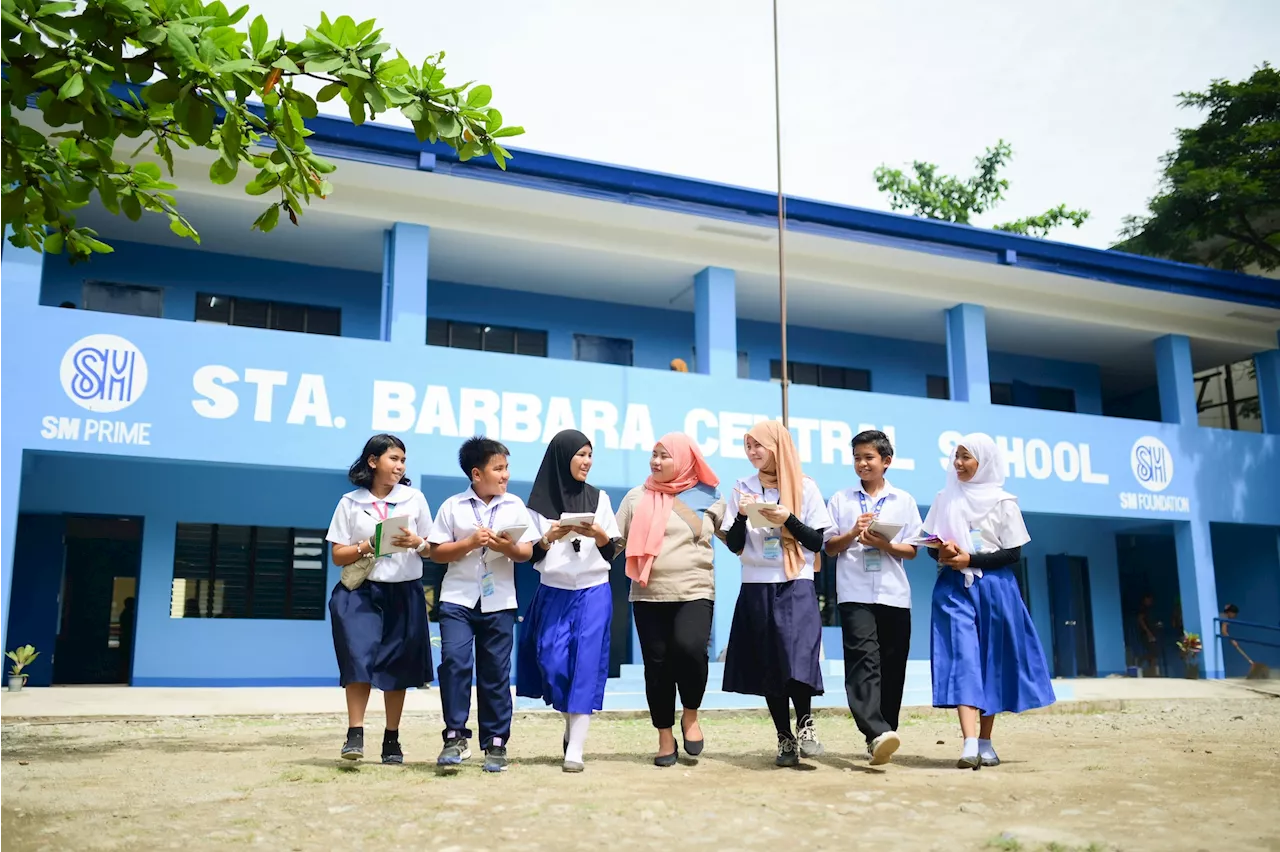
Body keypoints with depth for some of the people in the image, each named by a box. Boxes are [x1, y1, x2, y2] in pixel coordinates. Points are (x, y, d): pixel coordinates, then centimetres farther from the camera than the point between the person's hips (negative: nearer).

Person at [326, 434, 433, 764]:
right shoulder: (350, 502, 4)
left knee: (397, 666, 5)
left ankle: (392, 740, 15)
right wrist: (368, 546, -15)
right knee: (360, 657, -16)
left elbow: (432, 550, 9)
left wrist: (416, 542, -13)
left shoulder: (415, 498, 7)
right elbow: (338, 555, 2)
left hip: (404, 592, 1)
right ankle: (355, 733, -9)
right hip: (362, 591, -1)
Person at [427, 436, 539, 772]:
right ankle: (456, 736, -2)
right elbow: (437, 552, 1)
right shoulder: (453, 506, 2)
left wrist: (509, 548, -15)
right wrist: (469, 543, -13)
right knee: (454, 661, -14)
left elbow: (528, 552, 5)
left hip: (499, 602, 1)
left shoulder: (515, 506, 6)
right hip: (458, 598, -1)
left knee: (495, 671, 5)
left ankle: (496, 742, 14)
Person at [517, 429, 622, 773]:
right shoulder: (540, 502, 1)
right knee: (553, 664, -3)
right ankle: (572, 727, 24)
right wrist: (550, 537, -16)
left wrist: (599, 535, -15)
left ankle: (575, 749, -5)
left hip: (593, 594, 0)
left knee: (585, 666, -6)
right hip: (553, 595, 0)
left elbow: (612, 553, 4)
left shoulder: (599, 498, 5)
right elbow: (531, 555, 2)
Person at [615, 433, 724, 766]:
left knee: (689, 648, -24)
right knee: (657, 664, 3)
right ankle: (665, 738, 18)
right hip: (648, 596, 2)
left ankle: (691, 715, 2)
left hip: (695, 592, -2)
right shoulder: (637, 496, 10)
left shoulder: (707, 496, 7)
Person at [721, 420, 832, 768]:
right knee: (768, 664, 4)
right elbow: (734, 545, 5)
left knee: (797, 658, -18)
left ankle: (805, 723, 4)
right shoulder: (743, 488, 7)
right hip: (757, 587, 3)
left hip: (796, 587, -2)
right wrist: (741, 515, -11)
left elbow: (817, 542, 0)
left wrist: (788, 519, -14)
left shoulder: (805, 488, 1)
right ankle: (785, 737, 16)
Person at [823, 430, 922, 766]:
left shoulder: (904, 501, 11)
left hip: (894, 594, 2)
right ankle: (877, 733, -27)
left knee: (892, 666, 4)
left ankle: (884, 733, 15)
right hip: (855, 593, -1)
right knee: (864, 658, -17)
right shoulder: (841, 500, 10)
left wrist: (884, 544, -11)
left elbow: (912, 550, 8)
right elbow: (830, 547, 9)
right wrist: (853, 533, -9)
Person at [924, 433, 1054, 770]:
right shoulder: (945, 499, 10)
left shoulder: (1003, 502, 1)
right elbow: (931, 543, 12)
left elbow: (1013, 553, -3)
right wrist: (942, 550, -11)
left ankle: (985, 742, 16)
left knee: (991, 663, 5)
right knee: (962, 659, -13)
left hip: (994, 589, -1)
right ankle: (970, 743, -22)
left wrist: (970, 559, -13)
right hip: (954, 588, 1)